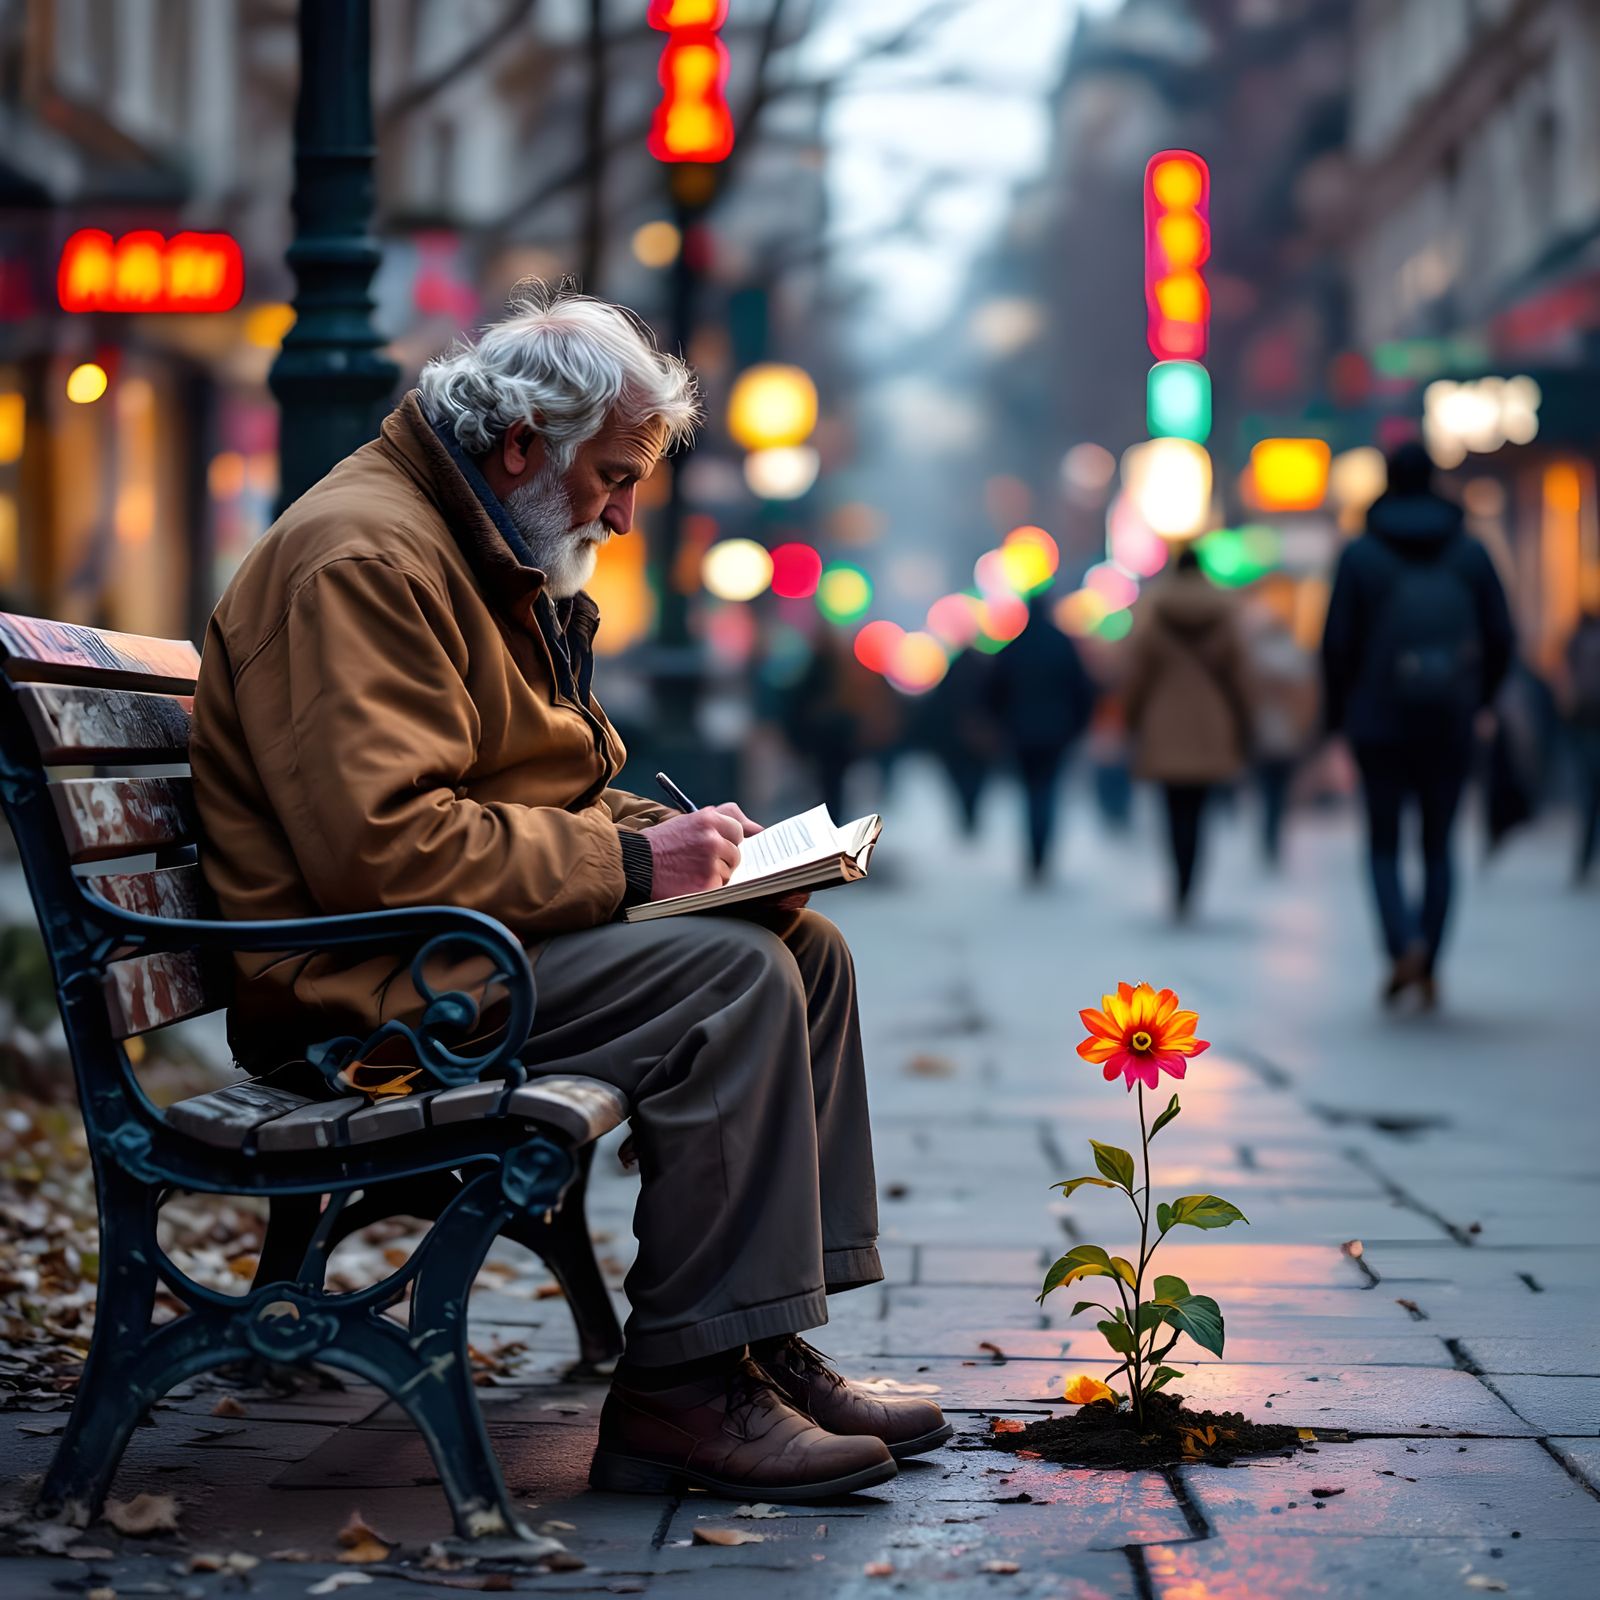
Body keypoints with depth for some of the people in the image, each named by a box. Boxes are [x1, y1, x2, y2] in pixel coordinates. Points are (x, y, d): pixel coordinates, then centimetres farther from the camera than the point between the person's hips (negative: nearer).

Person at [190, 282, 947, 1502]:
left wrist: (671, 836, 6)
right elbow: (381, 844, -27)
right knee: (729, 978, -24)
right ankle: (680, 1389, -20)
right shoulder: (361, 558, -17)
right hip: (358, 981, -11)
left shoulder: (496, 561, 19)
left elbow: (542, 797, 27)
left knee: (805, 948, 2)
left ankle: (772, 1348, -1)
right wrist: (626, 862, -21)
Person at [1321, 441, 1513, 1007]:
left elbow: (1338, 641, -5)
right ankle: (1429, 969, 8)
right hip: (1450, 726, 2)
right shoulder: (1469, 550, 2)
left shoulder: (1360, 553, -4)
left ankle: (1405, 945, -16)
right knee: (1438, 847, 12)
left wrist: (1337, 713, 7)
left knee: (1384, 844, 8)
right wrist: (1475, 700, 16)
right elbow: (1500, 636, 2)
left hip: (1379, 722, -2)